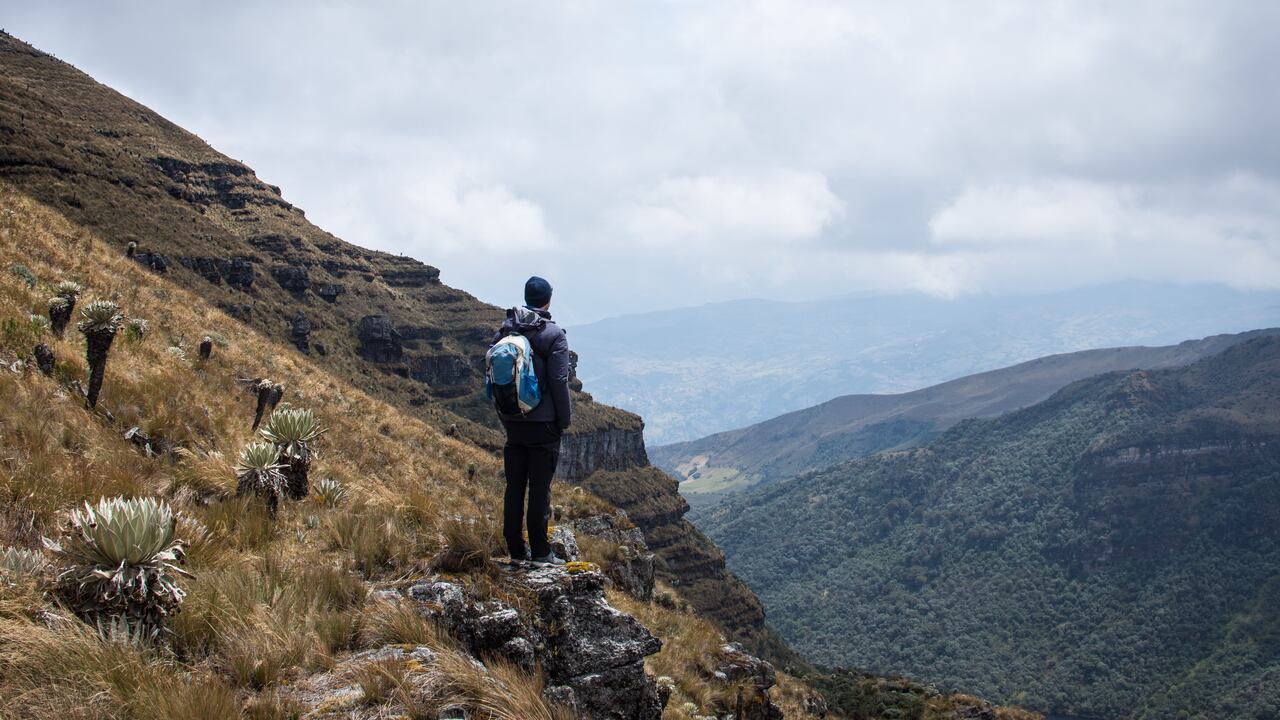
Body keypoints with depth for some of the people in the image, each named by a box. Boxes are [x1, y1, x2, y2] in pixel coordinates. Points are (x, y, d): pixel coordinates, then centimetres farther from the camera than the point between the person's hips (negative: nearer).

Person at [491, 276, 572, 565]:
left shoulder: (503, 332, 7)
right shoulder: (553, 334, -10)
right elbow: (559, 381, -12)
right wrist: (564, 420, -3)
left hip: (513, 422, 5)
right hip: (543, 422, -5)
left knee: (514, 486, 10)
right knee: (540, 488, -1)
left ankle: (516, 549, 14)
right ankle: (540, 552, 1)